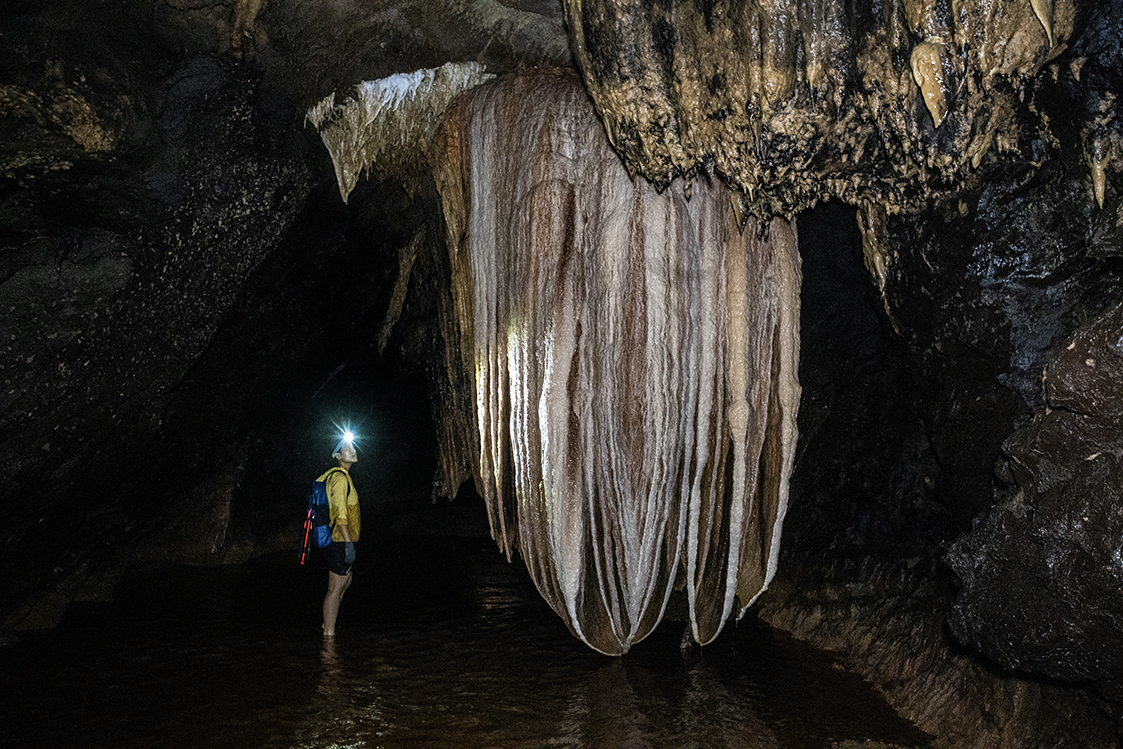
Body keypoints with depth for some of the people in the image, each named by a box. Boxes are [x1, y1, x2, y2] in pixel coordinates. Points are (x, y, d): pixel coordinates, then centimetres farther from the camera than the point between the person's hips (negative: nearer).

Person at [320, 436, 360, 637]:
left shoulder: (334, 476, 16)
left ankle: (328, 624, 32)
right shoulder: (340, 477, -15)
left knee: (345, 583, 22)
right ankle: (329, 633, 2)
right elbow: (340, 512, -22)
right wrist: (348, 542, -23)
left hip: (337, 542, 10)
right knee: (336, 588, -4)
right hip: (341, 543, -10)